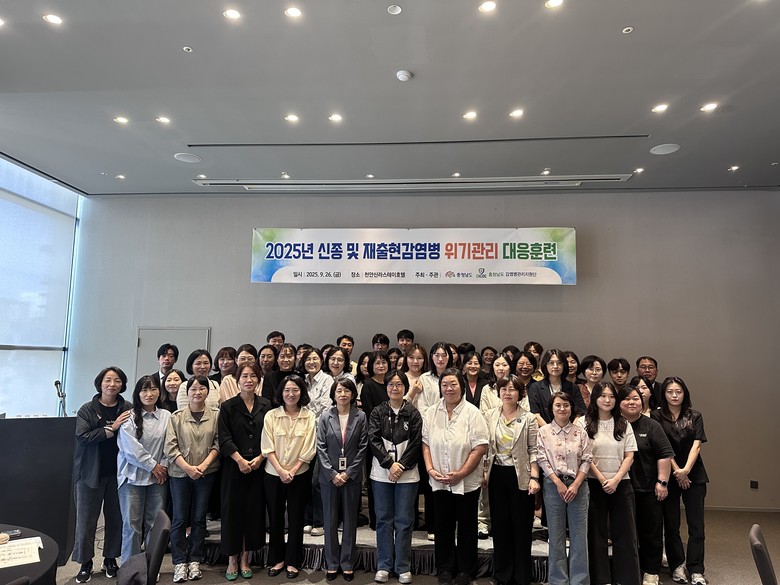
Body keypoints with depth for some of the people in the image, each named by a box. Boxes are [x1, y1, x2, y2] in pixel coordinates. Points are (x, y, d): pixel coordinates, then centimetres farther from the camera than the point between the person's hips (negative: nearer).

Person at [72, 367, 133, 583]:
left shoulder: (128, 409, -1)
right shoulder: (87, 410, -3)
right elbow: (83, 436, -15)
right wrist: (112, 428, -21)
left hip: (118, 472, 1)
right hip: (91, 472, -1)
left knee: (116, 517, 9)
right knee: (87, 519, 6)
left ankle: (110, 559, 25)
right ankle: (85, 563, 21)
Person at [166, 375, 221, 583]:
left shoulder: (216, 415, -1)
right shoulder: (176, 416, -1)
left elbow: (217, 444, -1)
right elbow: (170, 447, -4)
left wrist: (204, 465, -12)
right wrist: (188, 468, -13)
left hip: (206, 473, 0)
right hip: (180, 473, 0)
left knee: (199, 519, 8)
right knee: (179, 519, 5)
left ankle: (194, 561, 19)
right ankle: (180, 563, 16)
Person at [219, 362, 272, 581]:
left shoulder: (266, 405, 4)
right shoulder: (228, 406, -1)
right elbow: (224, 438, -6)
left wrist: (260, 458, -9)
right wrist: (240, 460, -15)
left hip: (259, 467, 2)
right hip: (233, 467, -2)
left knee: (254, 510, 6)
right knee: (232, 510, 4)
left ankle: (245, 558, 21)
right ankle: (232, 560, 18)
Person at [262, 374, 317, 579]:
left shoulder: (309, 417, -4)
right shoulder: (271, 415, -3)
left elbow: (308, 450, -6)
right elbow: (268, 448, -6)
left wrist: (292, 471, -12)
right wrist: (281, 471, -14)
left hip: (299, 475, -1)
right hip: (273, 474, 1)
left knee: (296, 518, 8)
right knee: (275, 518, 11)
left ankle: (292, 561, 22)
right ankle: (277, 559, 27)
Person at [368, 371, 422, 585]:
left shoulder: (413, 414, 0)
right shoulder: (377, 413, 3)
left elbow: (416, 444, -4)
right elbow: (374, 440, -5)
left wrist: (401, 467, -12)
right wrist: (389, 464, -15)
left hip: (407, 474, -1)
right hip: (382, 473, 1)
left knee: (404, 520, 5)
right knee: (384, 519, 9)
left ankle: (403, 567, 17)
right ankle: (384, 565, 21)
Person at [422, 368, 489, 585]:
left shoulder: (472, 413, -11)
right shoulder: (431, 413, 1)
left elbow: (481, 447, -14)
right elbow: (425, 443, 4)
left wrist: (460, 473, -16)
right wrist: (430, 469, -8)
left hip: (467, 482, -3)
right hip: (439, 482, 3)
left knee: (466, 526, 11)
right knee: (443, 526, 14)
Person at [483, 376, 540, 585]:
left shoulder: (529, 418, -4)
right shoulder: (490, 416, 3)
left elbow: (534, 450, -5)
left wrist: (534, 477, -12)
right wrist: (484, 472, 3)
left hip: (520, 476, -2)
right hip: (497, 475, 3)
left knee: (521, 526, 6)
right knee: (500, 525, 11)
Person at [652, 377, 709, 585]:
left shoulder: (695, 416, 5)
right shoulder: (657, 417, -1)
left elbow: (696, 444, -4)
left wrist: (686, 470, -16)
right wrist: (676, 471, -10)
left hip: (694, 475, 1)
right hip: (669, 475, -1)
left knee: (696, 525, -1)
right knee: (671, 524, 5)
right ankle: (677, 566, 19)